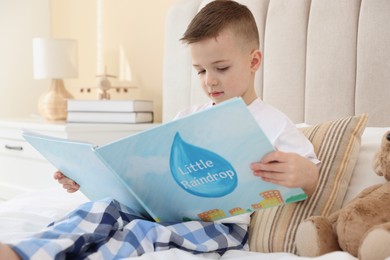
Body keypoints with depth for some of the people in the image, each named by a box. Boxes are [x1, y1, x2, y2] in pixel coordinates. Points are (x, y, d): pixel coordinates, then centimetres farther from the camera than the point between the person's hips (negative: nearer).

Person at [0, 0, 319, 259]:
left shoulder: (273, 124, 1)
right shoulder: (187, 119, 19)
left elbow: (311, 182, -5)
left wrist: (304, 175, -31)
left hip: (224, 225, -6)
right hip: (168, 211, 6)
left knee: (146, 232, -33)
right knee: (106, 208, -21)